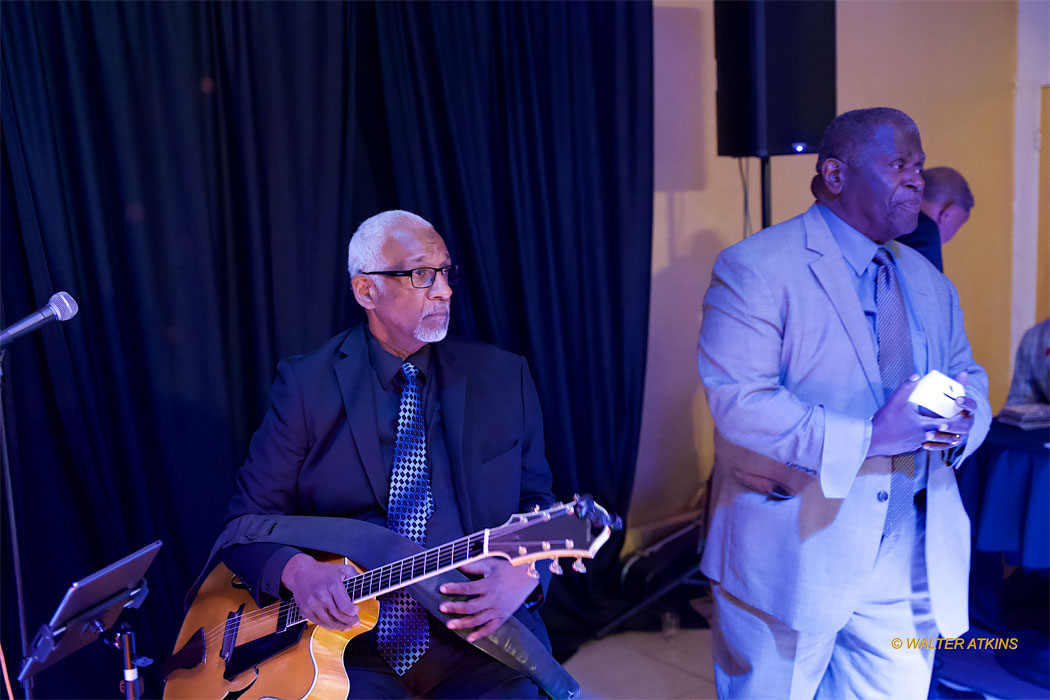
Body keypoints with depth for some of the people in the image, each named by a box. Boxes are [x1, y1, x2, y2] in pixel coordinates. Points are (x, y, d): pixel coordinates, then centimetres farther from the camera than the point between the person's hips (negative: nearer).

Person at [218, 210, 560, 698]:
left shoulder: (504, 377, 3)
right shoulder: (305, 384, -1)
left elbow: (537, 503, 8)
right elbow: (248, 519, 1)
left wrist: (525, 574, -13)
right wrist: (297, 570, -20)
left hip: (473, 628, 1)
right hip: (342, 637, -1)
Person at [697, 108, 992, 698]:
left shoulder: (931, 284, 13)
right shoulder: (755, 268, -12)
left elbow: (971, 379, 16)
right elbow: (738, 403, -21)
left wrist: (966, 418, -8)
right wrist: (867, 436, -25)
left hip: (910, 560, 6)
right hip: (793, 557, -6)